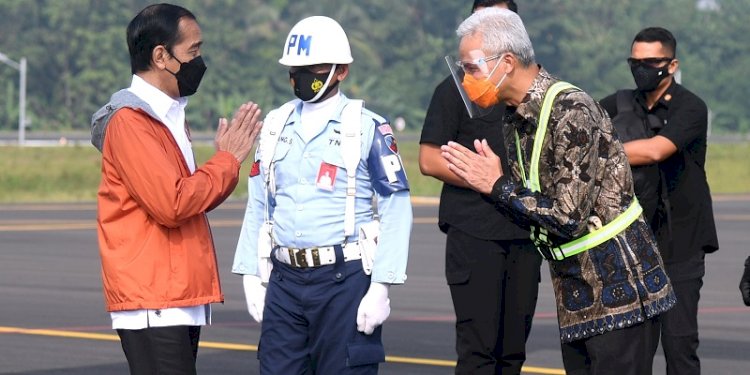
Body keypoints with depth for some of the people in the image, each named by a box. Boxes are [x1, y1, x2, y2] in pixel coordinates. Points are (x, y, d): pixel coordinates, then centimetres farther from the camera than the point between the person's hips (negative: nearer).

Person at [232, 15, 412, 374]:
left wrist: (380, 287, -11)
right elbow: (258, 207, 15)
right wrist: (252, 277, 9)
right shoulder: (276, 125, 12)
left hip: (344, 280, -5)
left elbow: (396, 211, -6)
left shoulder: (367, 128, -3)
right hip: (284, 279, 5)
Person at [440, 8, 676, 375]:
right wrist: (481, 177, -3)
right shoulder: (515, 120, 9)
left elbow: (569, 217, -24)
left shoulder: (571, 110, -19)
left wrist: (498, 186, -15)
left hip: (618, 287, -9)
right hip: (575, 291, 9)